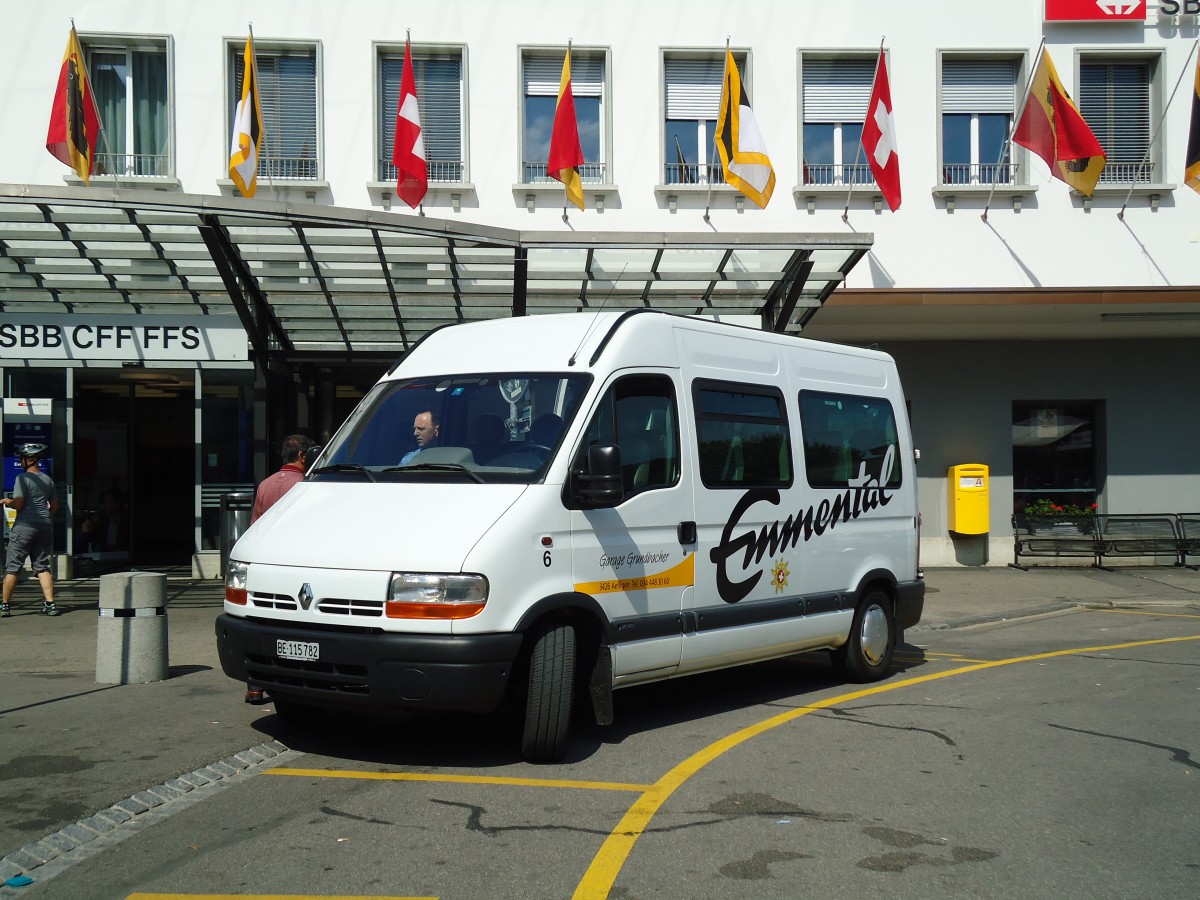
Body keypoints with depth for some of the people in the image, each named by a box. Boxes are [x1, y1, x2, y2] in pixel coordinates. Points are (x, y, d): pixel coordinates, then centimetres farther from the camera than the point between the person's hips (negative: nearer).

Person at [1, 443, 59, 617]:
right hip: (45, 525, 6)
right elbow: (55, 506, 13)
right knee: (42, 566, 8)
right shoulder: (48, 479, 11)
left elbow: (18, 504, -14)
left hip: (25, 525, -6)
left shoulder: (22, 478, -8)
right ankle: (50, 603, -2)